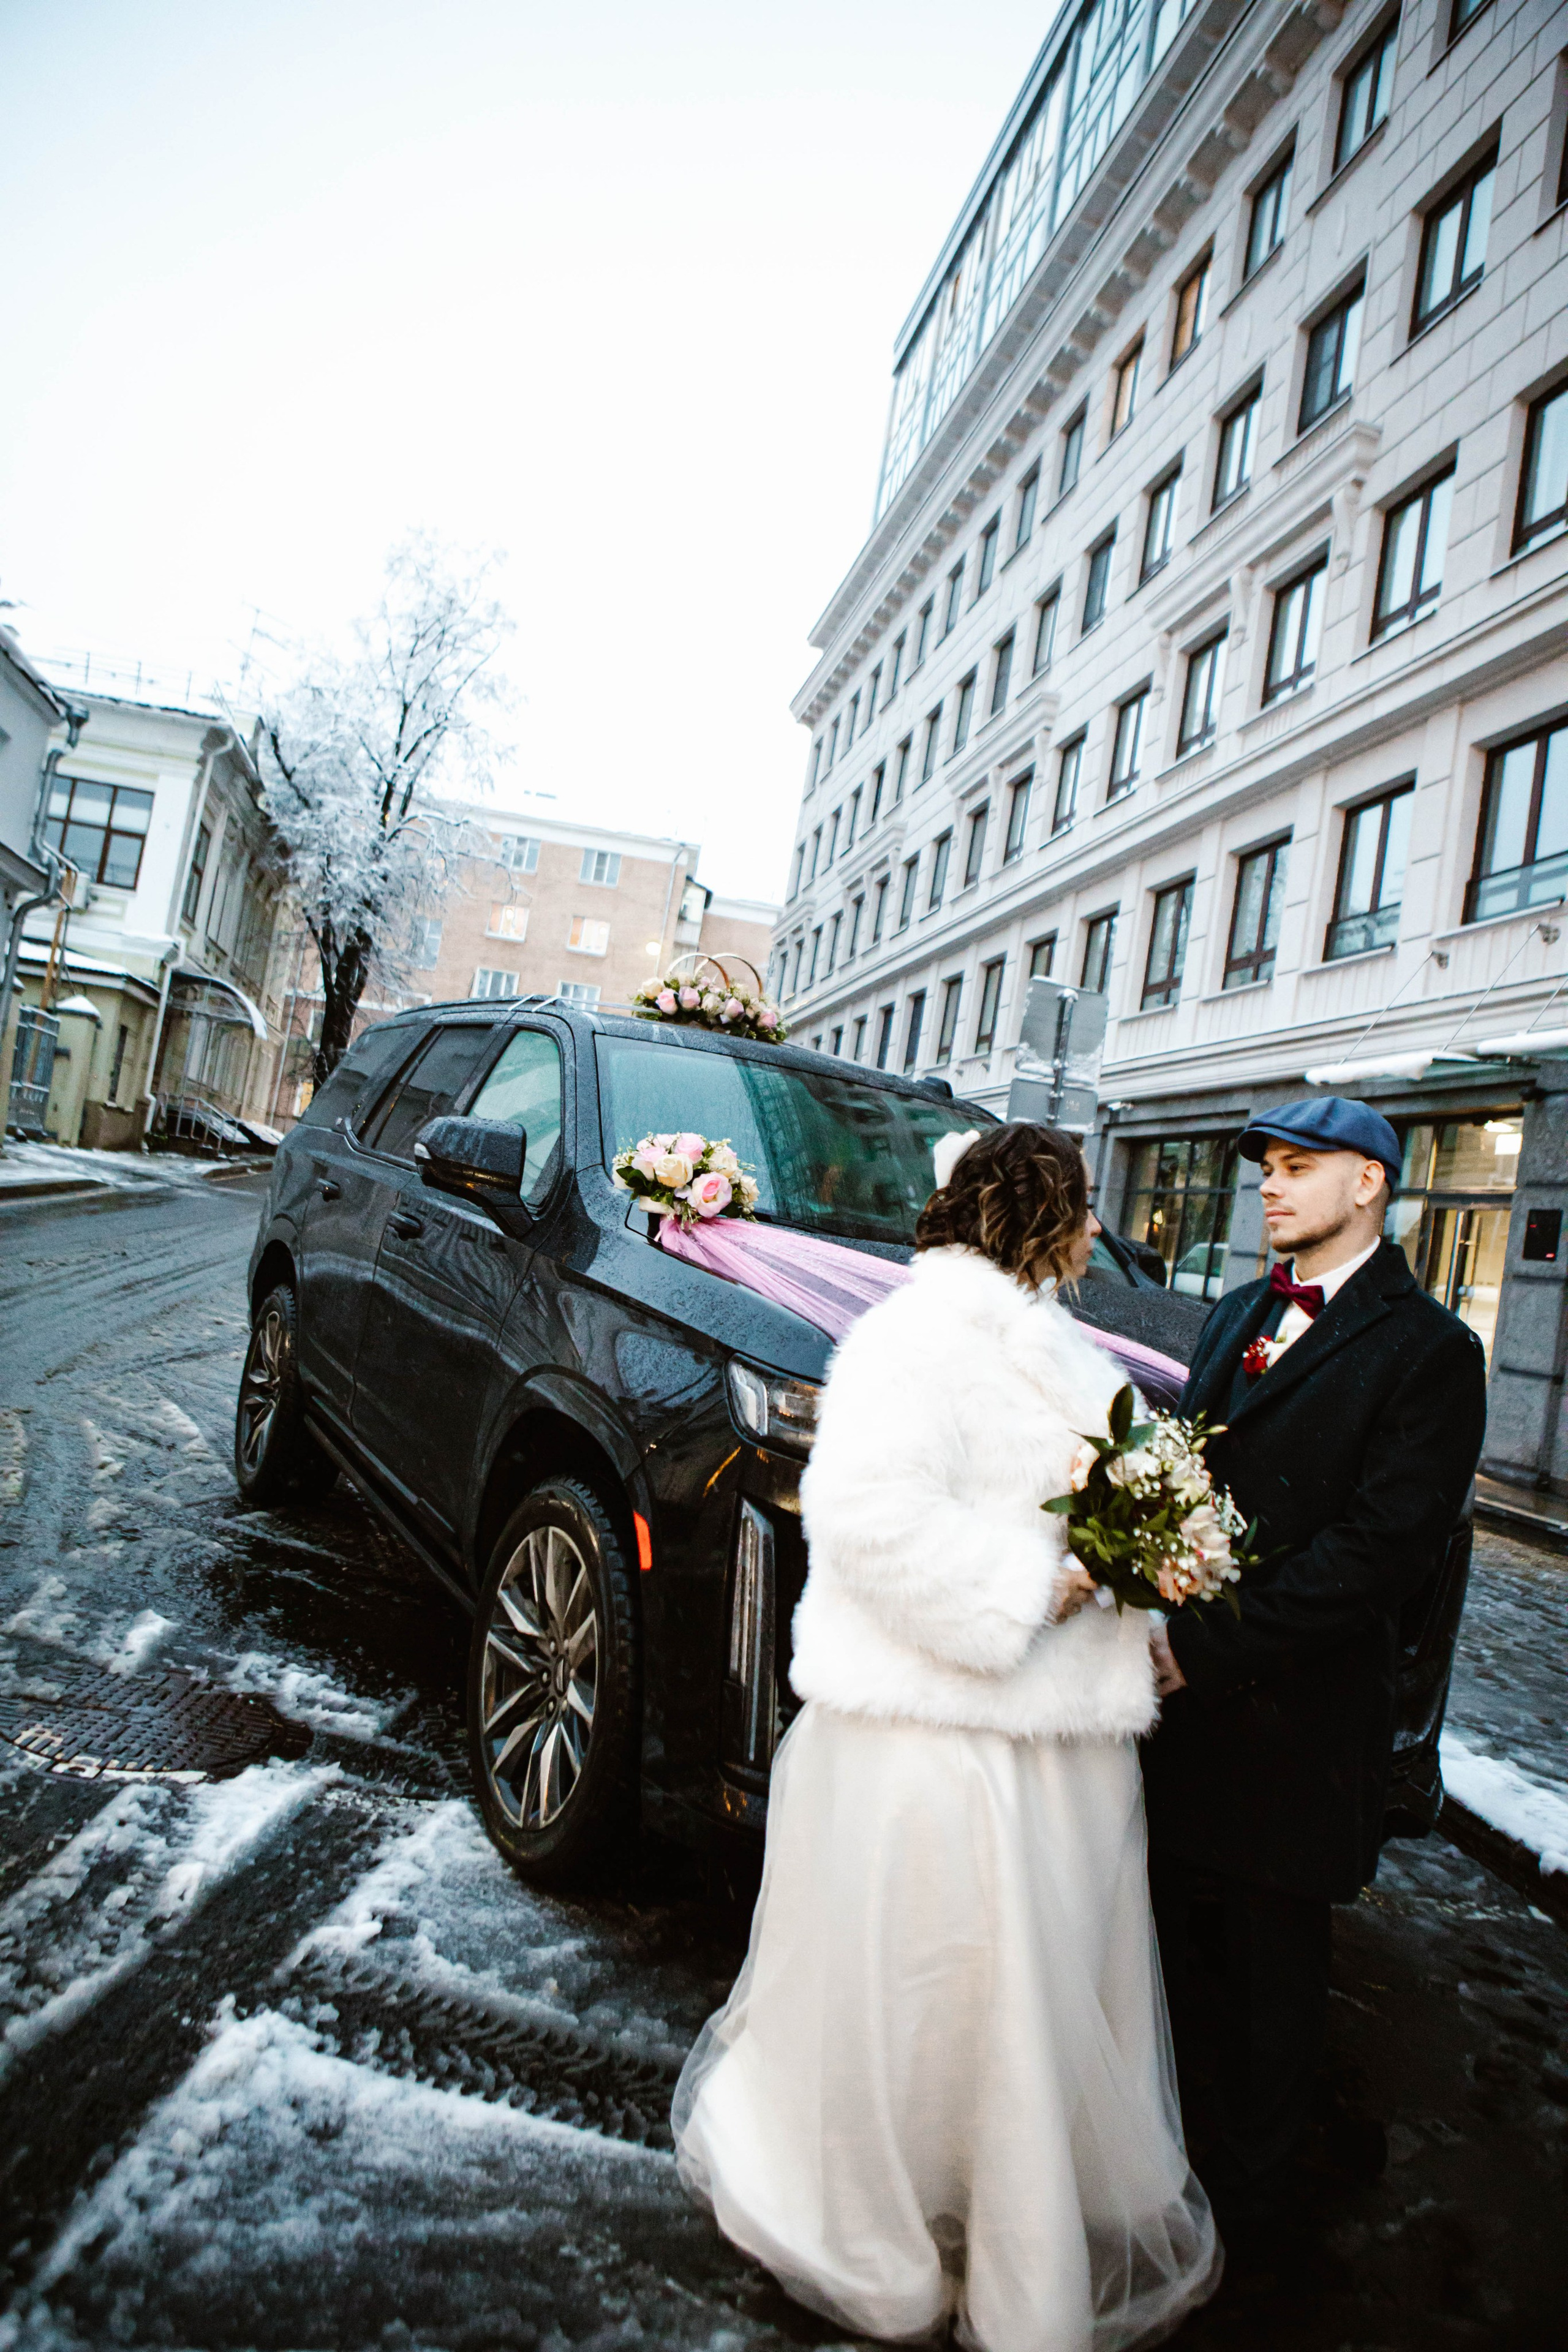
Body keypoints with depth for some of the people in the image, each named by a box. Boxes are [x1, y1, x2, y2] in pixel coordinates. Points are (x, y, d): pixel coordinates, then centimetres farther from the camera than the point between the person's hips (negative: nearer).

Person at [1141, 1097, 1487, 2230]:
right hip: (1189, 1700, 6)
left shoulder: (1427, 1350, -12)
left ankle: (1254, 2180, 36)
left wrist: (1209, 1647, -19)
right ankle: (1188, 2125, 42)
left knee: (1274, 1960, 14)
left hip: (1295, 1713, -5)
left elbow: (1384, 1548, -19)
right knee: (1186, 1930, 19)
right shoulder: (1239, 1313, 10)